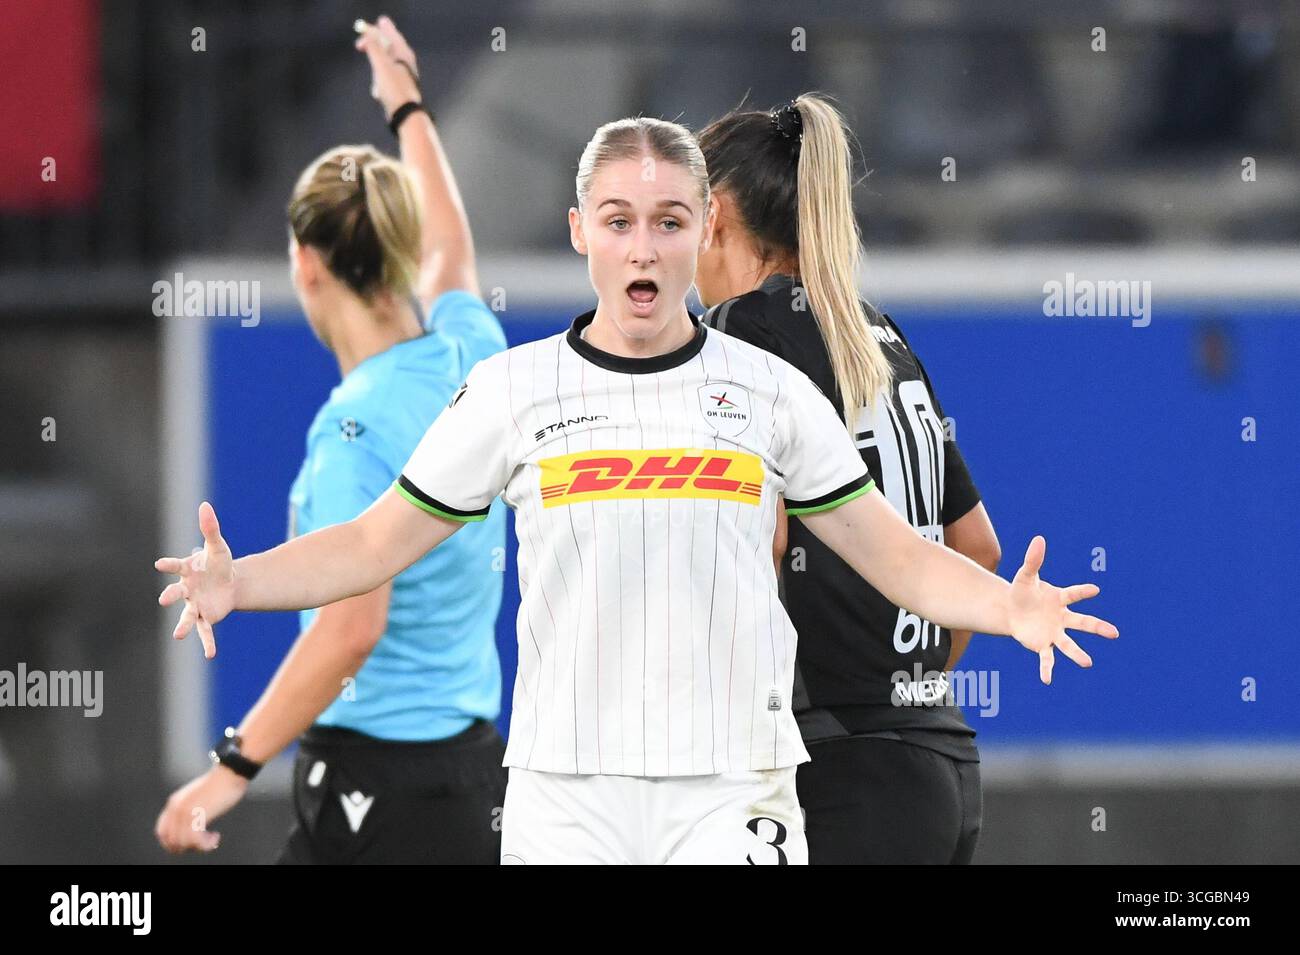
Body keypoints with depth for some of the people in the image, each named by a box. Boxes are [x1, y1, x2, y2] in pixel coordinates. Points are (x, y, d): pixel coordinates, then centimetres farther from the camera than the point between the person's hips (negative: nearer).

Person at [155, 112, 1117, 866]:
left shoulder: (773, 392, 6)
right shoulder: (512, 388, 5)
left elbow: (897, 556, 8)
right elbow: (375, 544, 9)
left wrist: (1009, 606, -11)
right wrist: (236, 583, -7)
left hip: (732, 793, 0)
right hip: (566, 796, 0)